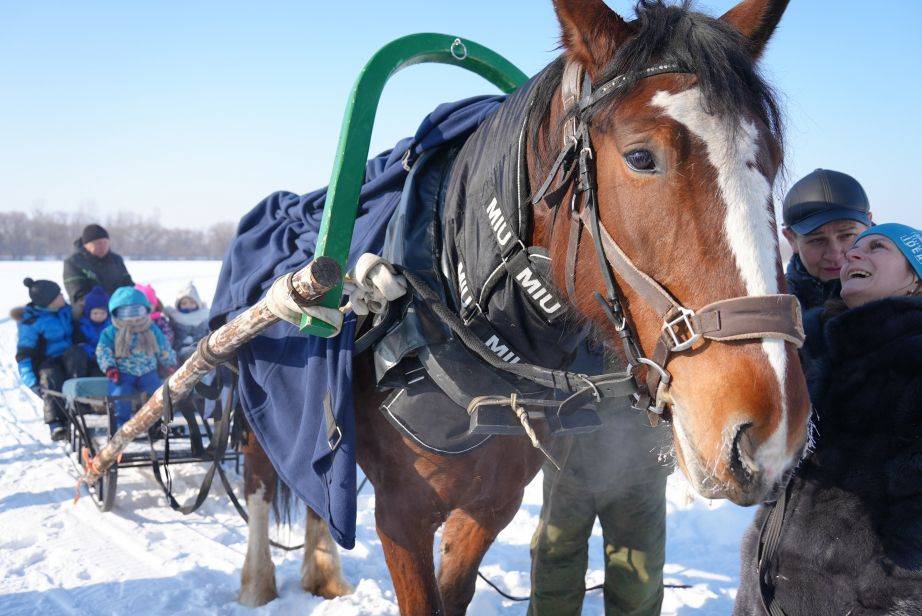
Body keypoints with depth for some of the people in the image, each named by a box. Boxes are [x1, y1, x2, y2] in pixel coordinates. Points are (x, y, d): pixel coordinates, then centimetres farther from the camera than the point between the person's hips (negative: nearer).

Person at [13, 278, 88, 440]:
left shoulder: (65, 309, 5)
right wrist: (30, 381, -20)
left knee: (75, 352, -31)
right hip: (45, 364, -4)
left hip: (69, 360, 4)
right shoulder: (30, 322, -11)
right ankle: (56, 425, -38)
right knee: (51, 378, -38)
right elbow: (23, 353, -10)